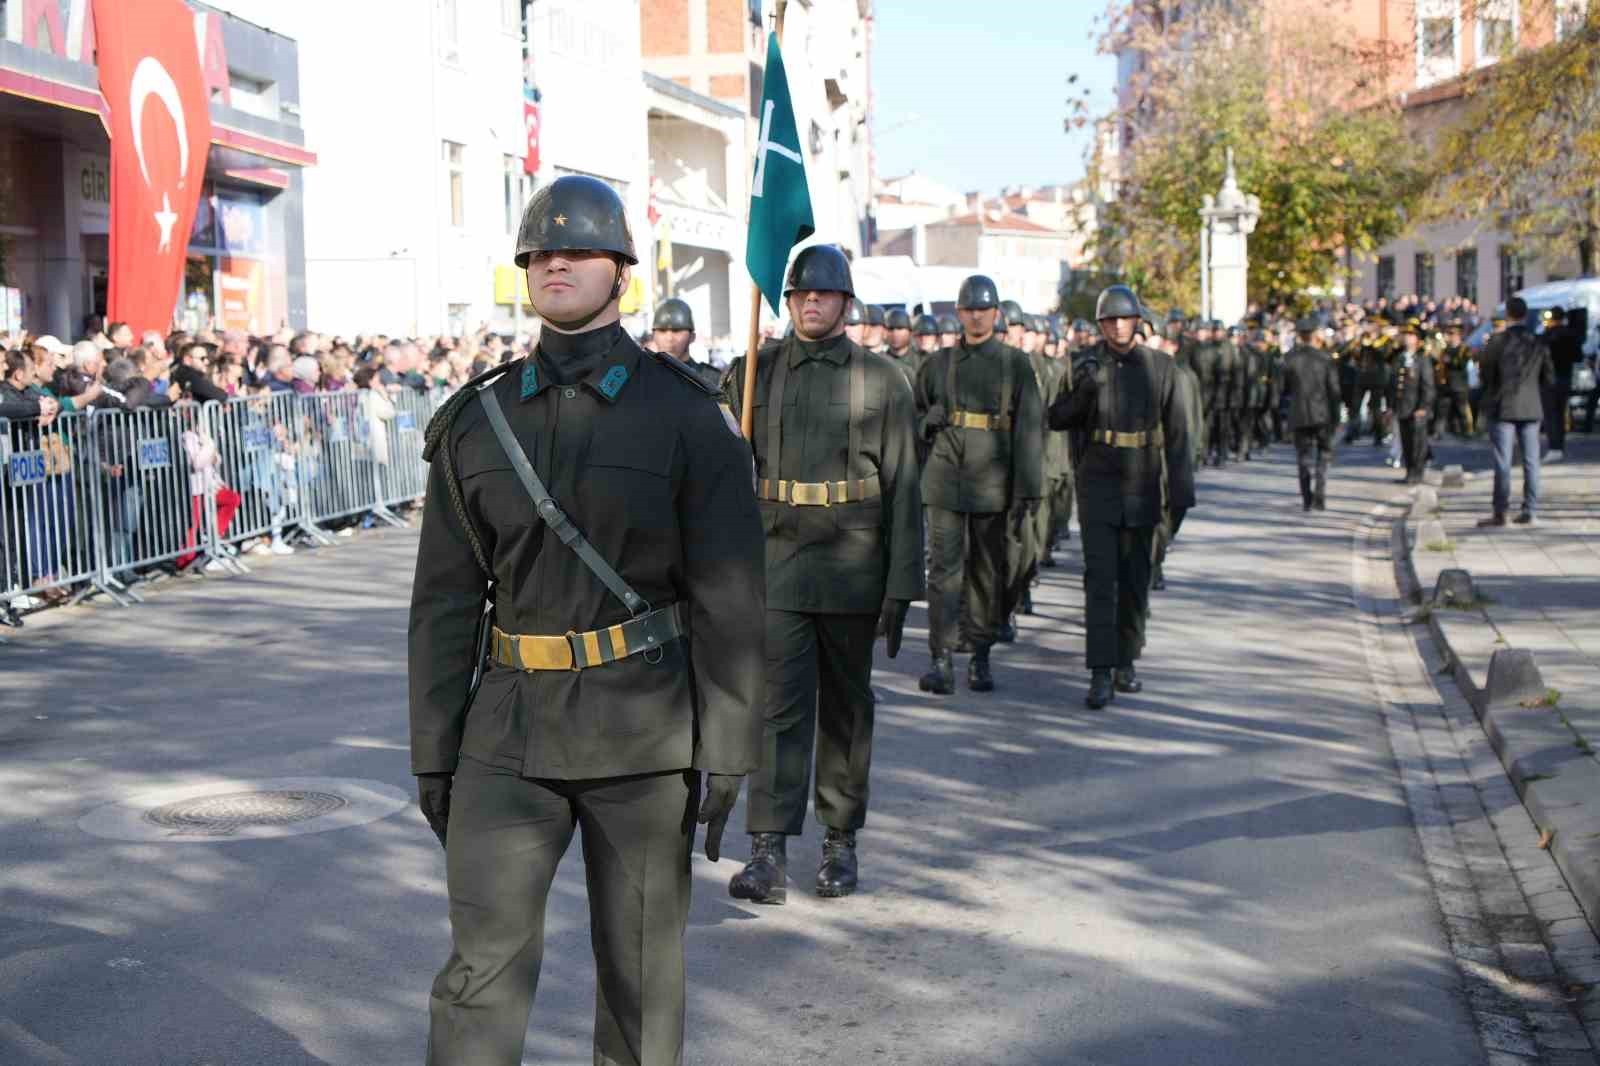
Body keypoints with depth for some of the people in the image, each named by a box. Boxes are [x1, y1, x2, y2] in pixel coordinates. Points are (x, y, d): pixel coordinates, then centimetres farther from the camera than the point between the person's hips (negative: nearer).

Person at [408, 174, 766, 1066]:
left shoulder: (686, 416, -5)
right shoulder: (479, 420, 4)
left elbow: (731, 597, -7)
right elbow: (446, 598, 6)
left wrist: (725, 753, -10)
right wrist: (433, 751, 4)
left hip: (644, 729, -2)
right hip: (514, 726, 2)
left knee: (641, 965, 10)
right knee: (483, 961, -3)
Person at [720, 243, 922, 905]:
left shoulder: (882, 380, 3)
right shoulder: (752, 373, 6)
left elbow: (903, 490, 1)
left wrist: (901, 588, -4)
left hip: (853, 571, 0)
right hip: (777, 564, 0)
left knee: (846, 708, 11)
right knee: (779, 705, -7)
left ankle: (840, 840, 23)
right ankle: (768, 851, -9)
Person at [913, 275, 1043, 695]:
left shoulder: (1015, 364, 2)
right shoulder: (938, 363, 9)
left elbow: (1029, 428, -3)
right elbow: (914, 413, 21)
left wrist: (1027, 488, -10)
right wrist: (930, 422, -3)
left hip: (992, 483, -1)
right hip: (945, 482, 1)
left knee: (988, 572, 7)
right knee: (944, 566, -7)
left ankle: (980, 658, 18)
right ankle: (942, 661, -9)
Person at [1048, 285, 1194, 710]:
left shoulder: (1160, 367, 0)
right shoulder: (1087, 367, 1)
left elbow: (1177, 433, 2)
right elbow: (1058, 420, 4)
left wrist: (1181, 494, -2)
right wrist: (1083, 389, -15)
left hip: (1142, 488, 1)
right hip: (1098, 487, -1)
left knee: (1136, 580, 9)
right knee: (1101, 579, -9)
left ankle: (1125, 662, 24)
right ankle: (1101, 675, -12)